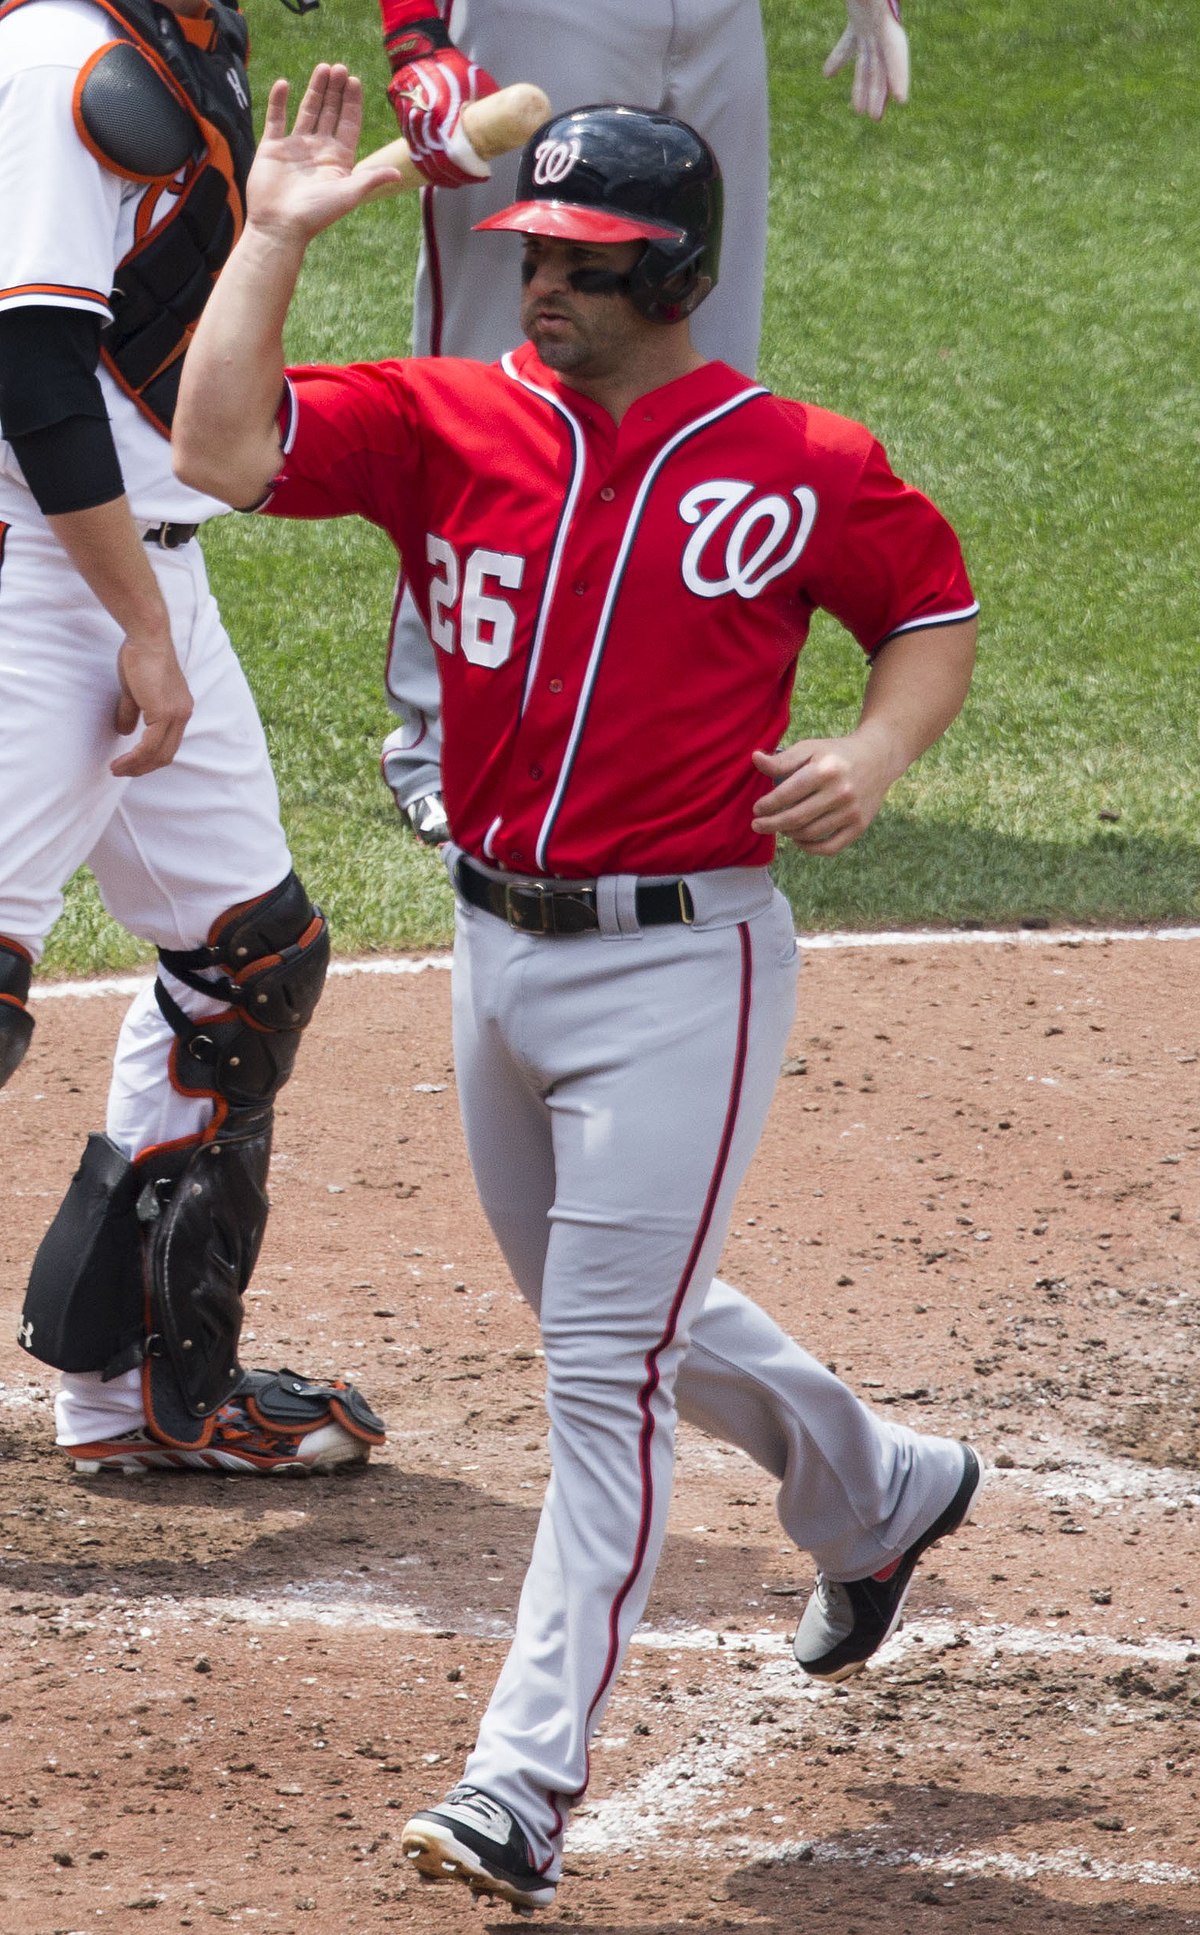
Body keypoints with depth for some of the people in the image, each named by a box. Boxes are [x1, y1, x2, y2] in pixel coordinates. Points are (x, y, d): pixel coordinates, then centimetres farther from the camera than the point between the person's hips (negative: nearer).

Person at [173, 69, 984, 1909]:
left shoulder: (801, 470, -6)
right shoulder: (448, 425, 0)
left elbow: (936, 612, 7)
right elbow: (223, 446, -11)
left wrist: (876, 754, -11)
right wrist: (274, 236, -14)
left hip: (685, 961, -5)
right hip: (499, 950, 6)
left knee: (606, 1366, -8)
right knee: (620, 1317, 22)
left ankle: (528, 1778, -6)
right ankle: (875, 1492, 49)